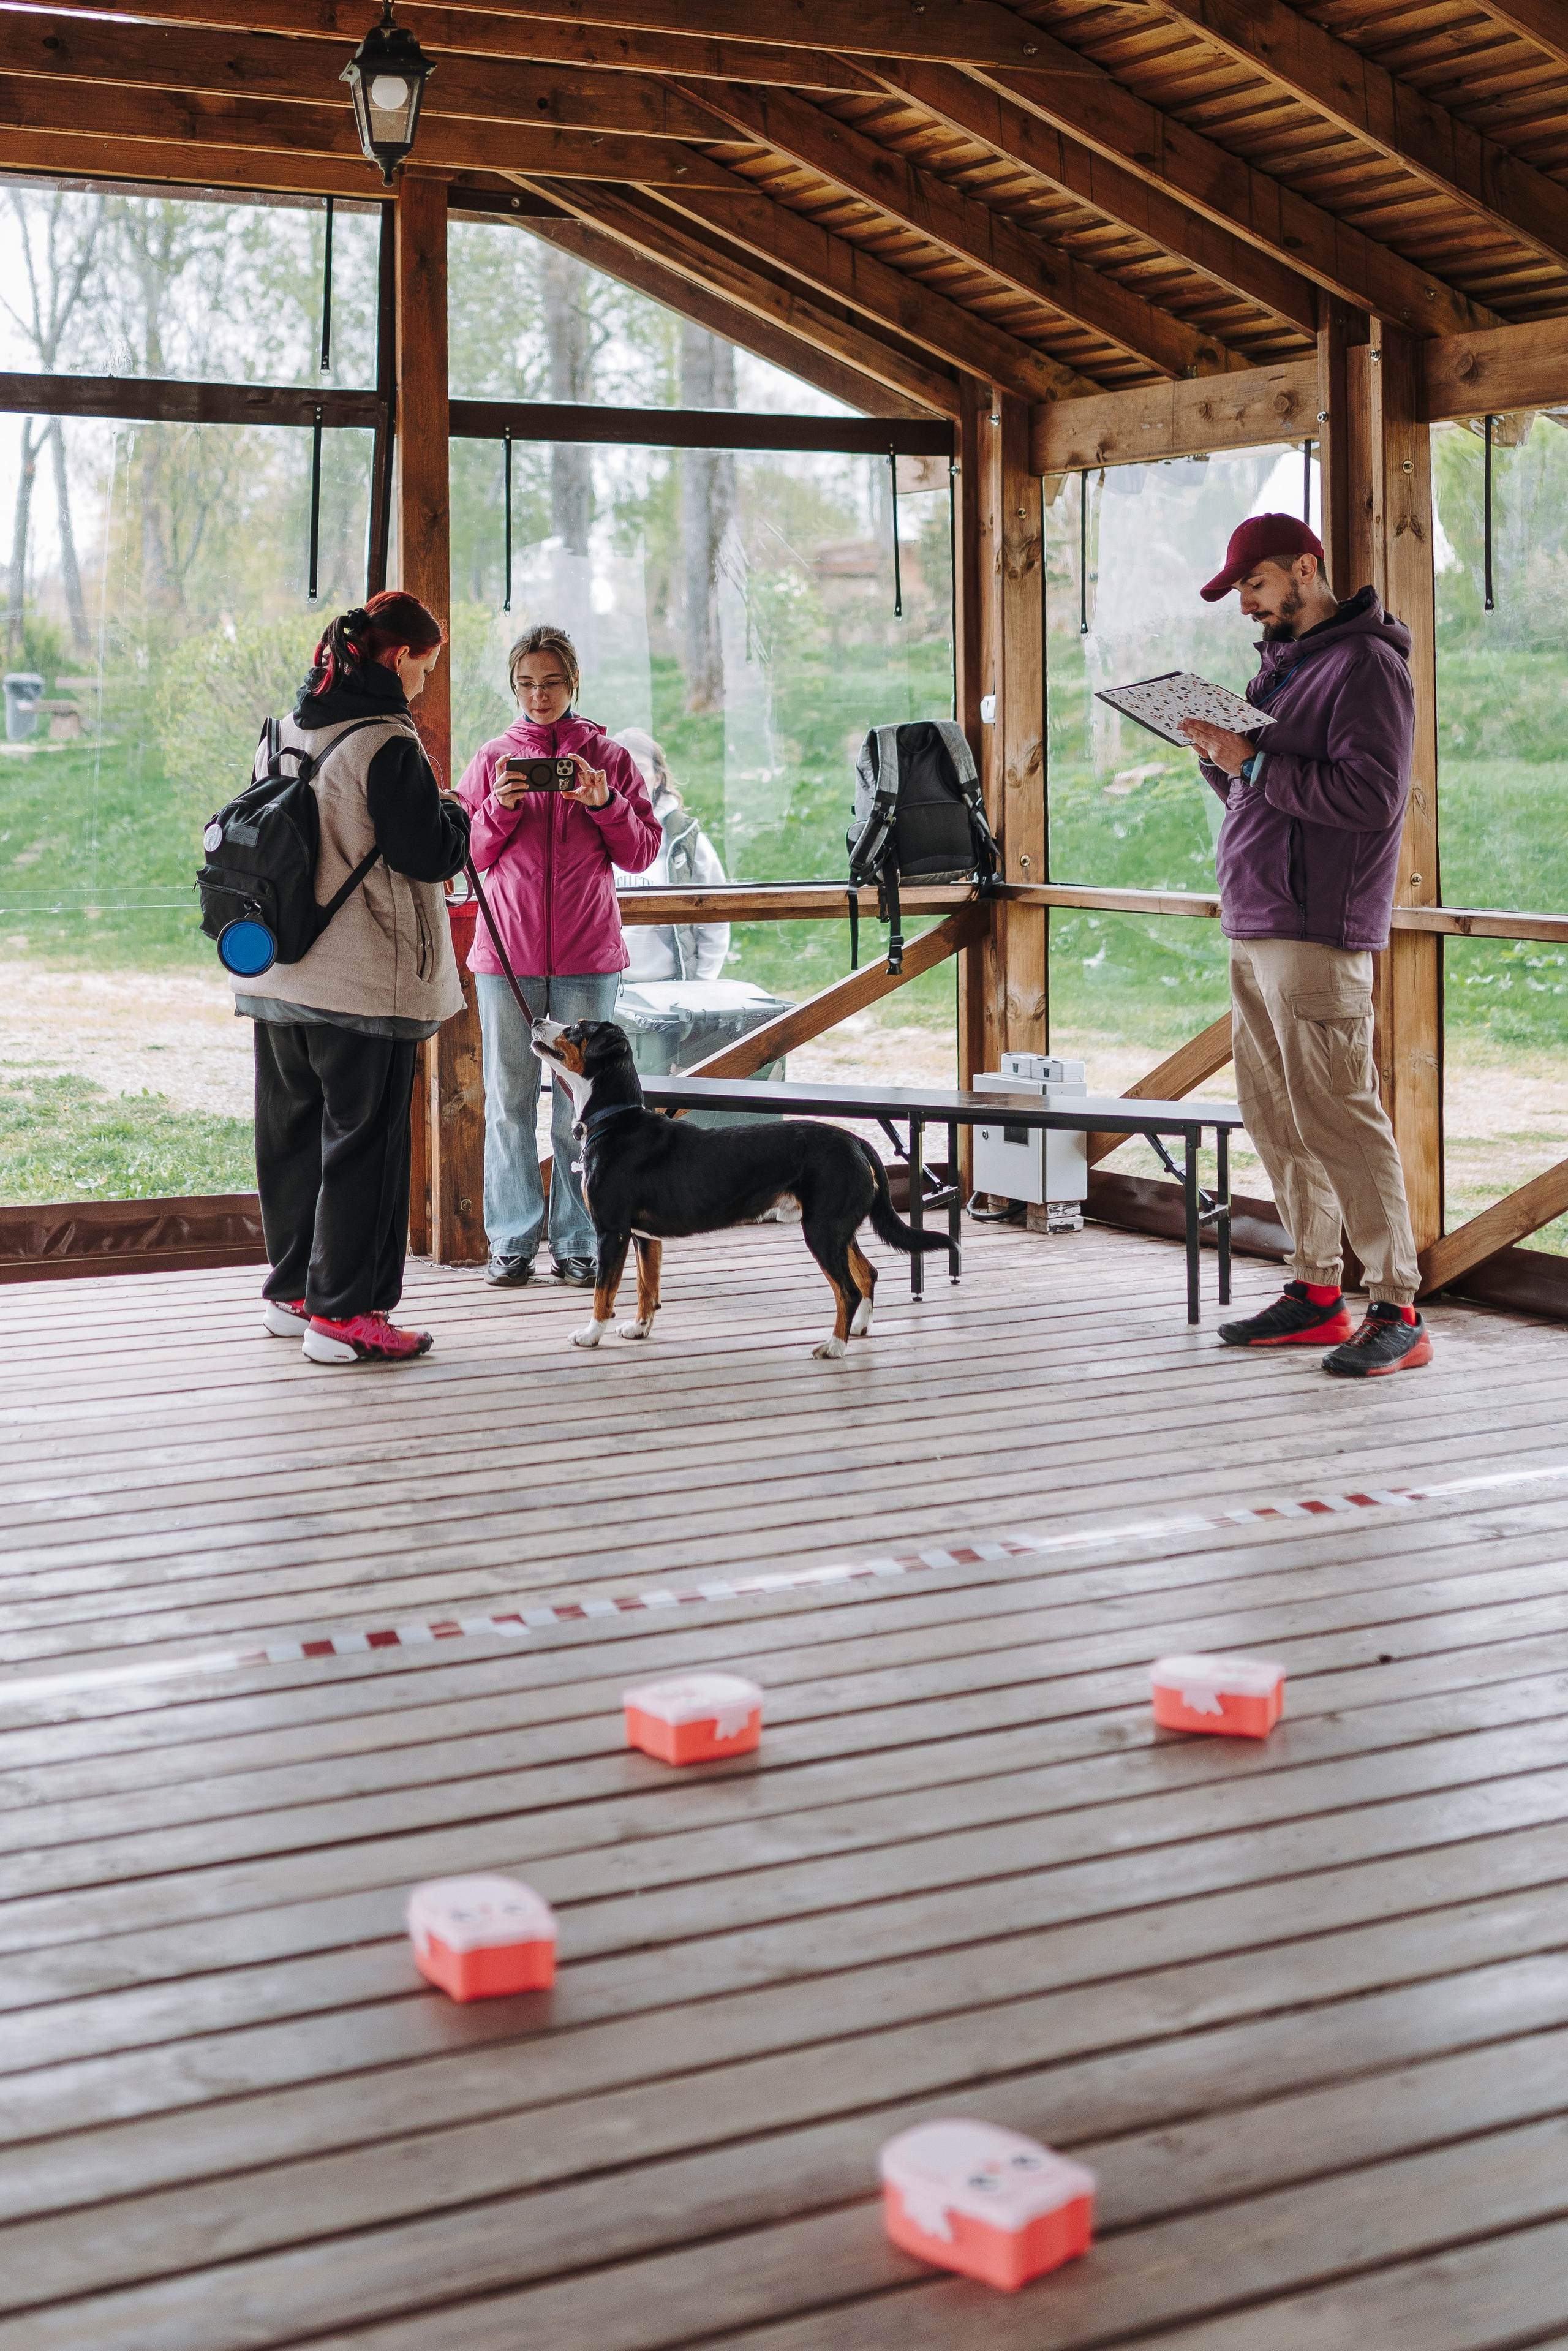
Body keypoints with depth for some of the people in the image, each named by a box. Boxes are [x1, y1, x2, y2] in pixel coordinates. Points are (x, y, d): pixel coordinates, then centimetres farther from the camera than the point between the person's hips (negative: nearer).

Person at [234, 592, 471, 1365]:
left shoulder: (282, 734, 9)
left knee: (292, 1133, 15)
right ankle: (343, 1312, 1)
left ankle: (292, 1291, 26)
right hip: (367, 981, -8)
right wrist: (453, 812, 6)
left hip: (277, 976, 8)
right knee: (363, 1141, -1)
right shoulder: (386, 745, -15)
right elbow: (431, 854, -16)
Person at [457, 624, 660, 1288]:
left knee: (582, 1101, 1)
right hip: (506, 951, 1)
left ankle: (578, 1242, 9)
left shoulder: (608, 757, 6)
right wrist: (502, 807, -9)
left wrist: (605, 804, -12)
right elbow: (470, 854, 8)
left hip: (587, 956, -1)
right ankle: (512, 1240, 9)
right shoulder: (494, 759, 9)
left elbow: (643, 852, 4)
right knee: (509, 1099, 2)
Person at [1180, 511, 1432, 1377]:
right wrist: (1217, 750, 3)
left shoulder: (1366, 664, -10)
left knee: (1336, 1116, -11)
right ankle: (1316, 1293, 18)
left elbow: (1370, 796, -20)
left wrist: (1255, 762, -17)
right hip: (1255, 929, 10)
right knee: (1272, 1114, 11)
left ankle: (1398, 1313, -7)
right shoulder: (1283, 662, 19)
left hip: (1318, 932, -10)